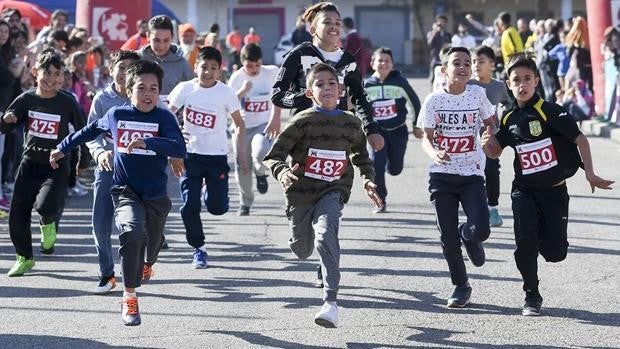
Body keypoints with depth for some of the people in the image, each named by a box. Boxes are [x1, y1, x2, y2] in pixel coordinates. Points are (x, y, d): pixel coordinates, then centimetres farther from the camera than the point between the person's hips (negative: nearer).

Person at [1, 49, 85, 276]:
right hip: (30, 163, 3)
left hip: (57, 166, -3)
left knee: (46, 206, -27)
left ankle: (49, 223, 11)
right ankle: (25, 258, 27)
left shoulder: (67, 103, -6)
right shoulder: (26, 99, 0)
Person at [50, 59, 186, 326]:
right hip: (125, 191, -1)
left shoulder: (164, 117, -7)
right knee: (132, 232, -28)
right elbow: (91, 130, 21)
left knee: (152, 244, 15)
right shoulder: (116, 115, 1)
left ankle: (146, 264, 56)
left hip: (156, 196, 1)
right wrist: (63, 148, 30)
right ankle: (129, 297, -17)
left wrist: (146, 142, -35)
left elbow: (180, 149, -23)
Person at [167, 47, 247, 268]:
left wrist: (240, 150, -5)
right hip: (190, 156, 0)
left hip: (217, 156, 0)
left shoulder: (226, 93, -6)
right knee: (189, 205, -7)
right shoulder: (185, 89, -5)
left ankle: (208, 194, 31)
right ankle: (199, 249, 10)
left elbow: (239, 124, 4)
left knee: (218, 207, -5)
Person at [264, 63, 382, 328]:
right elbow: (273, 155, -13)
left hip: (332, 191, 0)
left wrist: (368, 180, 5)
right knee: (302, 251, 18)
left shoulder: (351, 124, 0)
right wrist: (282, 172, -33)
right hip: (300, 192, 0)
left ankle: (331, 302, -34)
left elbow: (360, 154, 20)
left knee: (326, 236, -29)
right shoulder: (302, 122, -12)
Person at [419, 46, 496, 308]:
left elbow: (490, 122, 15)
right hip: (442, 175, 0)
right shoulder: (434, 100, -3)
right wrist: (434, 154, -24)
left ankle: (468, 236, 20)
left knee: (480, 230, -18)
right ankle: (461, 286, 23)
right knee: (448, 239, 2)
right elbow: (426, 138, -3)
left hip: (472, 174, 0)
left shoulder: (478, 94, -1)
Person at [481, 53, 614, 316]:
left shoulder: (549, 111, -11)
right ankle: (531, 297, 4)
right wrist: (486, 144, -6)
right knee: (525, 242, -17)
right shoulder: (509, 119, 5)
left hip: (554, 190, -3)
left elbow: (579, 139, -10)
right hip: (524, 190, 3)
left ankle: (542, 235, 33)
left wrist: (589, 172, -16)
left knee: (555, 253, -5)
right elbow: (495, 152, 17)